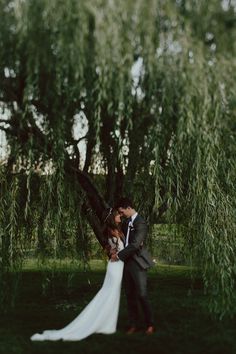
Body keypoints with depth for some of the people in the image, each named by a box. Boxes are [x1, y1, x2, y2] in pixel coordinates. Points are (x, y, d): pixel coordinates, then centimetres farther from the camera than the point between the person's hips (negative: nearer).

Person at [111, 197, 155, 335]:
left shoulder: (140, 223, -13)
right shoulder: (127, 222, 14)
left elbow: (135, 245, -20)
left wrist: (119, 255, -14)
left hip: (137, 263, -8)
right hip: (127, 262, 8)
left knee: (142, 295, -6)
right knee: (130, 295, 9)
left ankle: (150, 324, 8)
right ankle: (133, 325, 16)